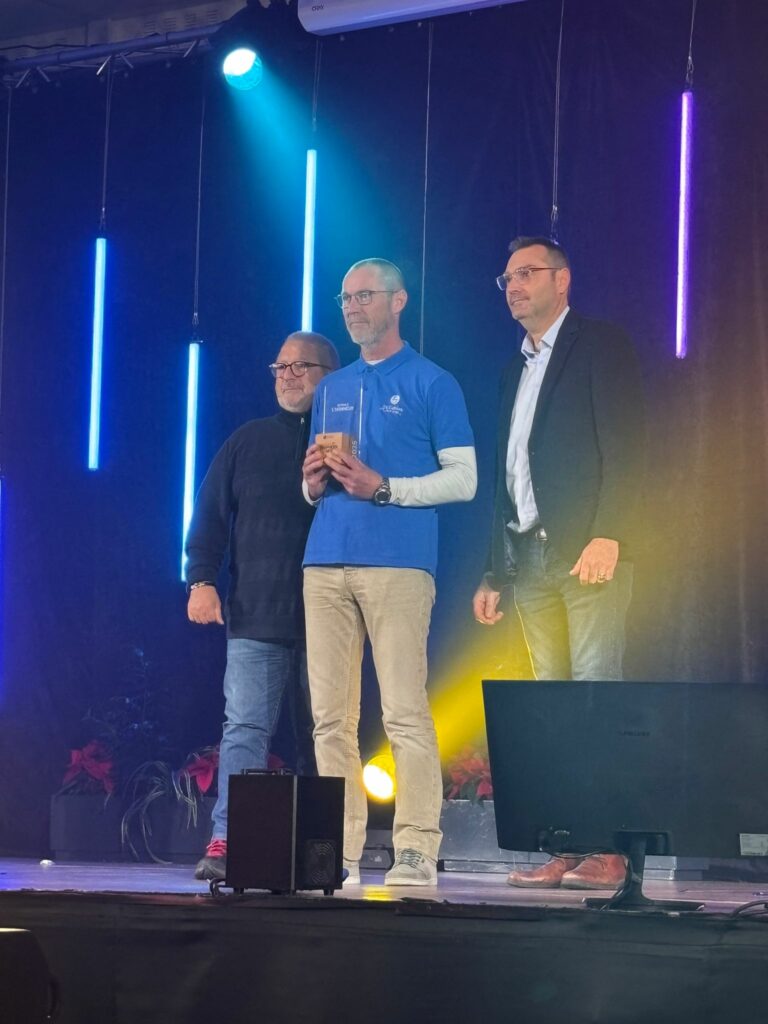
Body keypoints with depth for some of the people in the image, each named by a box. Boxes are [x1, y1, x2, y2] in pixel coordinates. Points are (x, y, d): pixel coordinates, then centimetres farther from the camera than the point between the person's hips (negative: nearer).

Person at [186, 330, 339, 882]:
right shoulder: (249, 440, 14)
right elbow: (210, 513, 11)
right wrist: (202, 579, 1)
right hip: (255, 615, 1)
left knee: (321, 738, 3)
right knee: (245, 727, -10)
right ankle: (226, 841, -15)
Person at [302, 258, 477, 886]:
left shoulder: (431, 383, 5)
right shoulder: (332, 389, 22)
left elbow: (463, 479, -1)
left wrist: (383, 488, -12)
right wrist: (314, 482, 3)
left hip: (398, 562, -6)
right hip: (327, 562, 6)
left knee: (404, 710, -9)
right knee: (331, 716, 2)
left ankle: (417, 851, -9)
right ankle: (340, 851, 5)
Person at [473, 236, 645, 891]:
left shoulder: (600, 345, 1)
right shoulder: (518, 369, 24)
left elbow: (624, 445, -9)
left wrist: (608, 536, -20)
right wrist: (495, 574, 18)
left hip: (588, 551, -7)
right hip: (532, 559, 8)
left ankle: (608, 850, -14)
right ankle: (566, 850, 2)